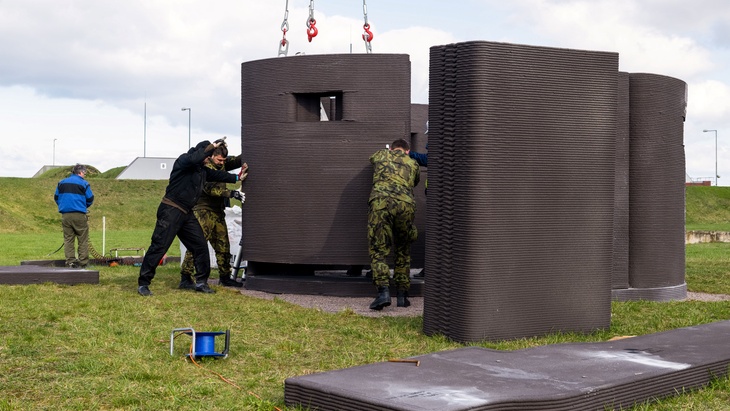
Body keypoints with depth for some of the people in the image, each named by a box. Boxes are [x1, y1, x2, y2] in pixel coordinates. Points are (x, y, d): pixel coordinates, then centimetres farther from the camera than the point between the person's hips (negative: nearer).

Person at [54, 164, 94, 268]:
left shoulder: (62, 182, 12)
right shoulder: (84, 183, -3)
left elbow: (56, 197, 14)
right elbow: (90, 199, -1)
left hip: (65, 215, 4)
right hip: (79, 215, -4)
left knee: (68, 239, 9)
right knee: (83, 240, 3)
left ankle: (70, 262, 5)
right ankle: (83, 262, 1)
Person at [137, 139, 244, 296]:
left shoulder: (203, 170, 17)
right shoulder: (183, 160, -8)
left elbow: (218, 175, 32)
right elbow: (194, 158, -29)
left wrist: (237, 177, 29)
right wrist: (213, 146, -19)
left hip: (186, 213, 9)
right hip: (170, 210, -9)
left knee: (200, 245, 6)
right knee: (159, 246, -9)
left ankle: (201, 282, 16)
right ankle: (143, 284, -3)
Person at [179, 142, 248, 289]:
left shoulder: (222, 164, 10)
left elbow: (237, 160, 20)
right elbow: (210, 188, -27)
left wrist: (244, 164, -5)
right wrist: (232, 193, -34)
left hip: (218, 213, 9)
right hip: (203, 212, -8)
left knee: (223, 246, 14)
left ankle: (225, 277, 26)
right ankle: (185, 278, -14)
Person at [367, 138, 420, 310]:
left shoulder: (380, 155, 26)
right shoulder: (412, 164, 27)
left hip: (381, 201, -1)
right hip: (406, 203, 2)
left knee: (378, 250, -1)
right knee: (403, 252, 17)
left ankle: (383, 291, -19)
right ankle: (402, 295, 14)